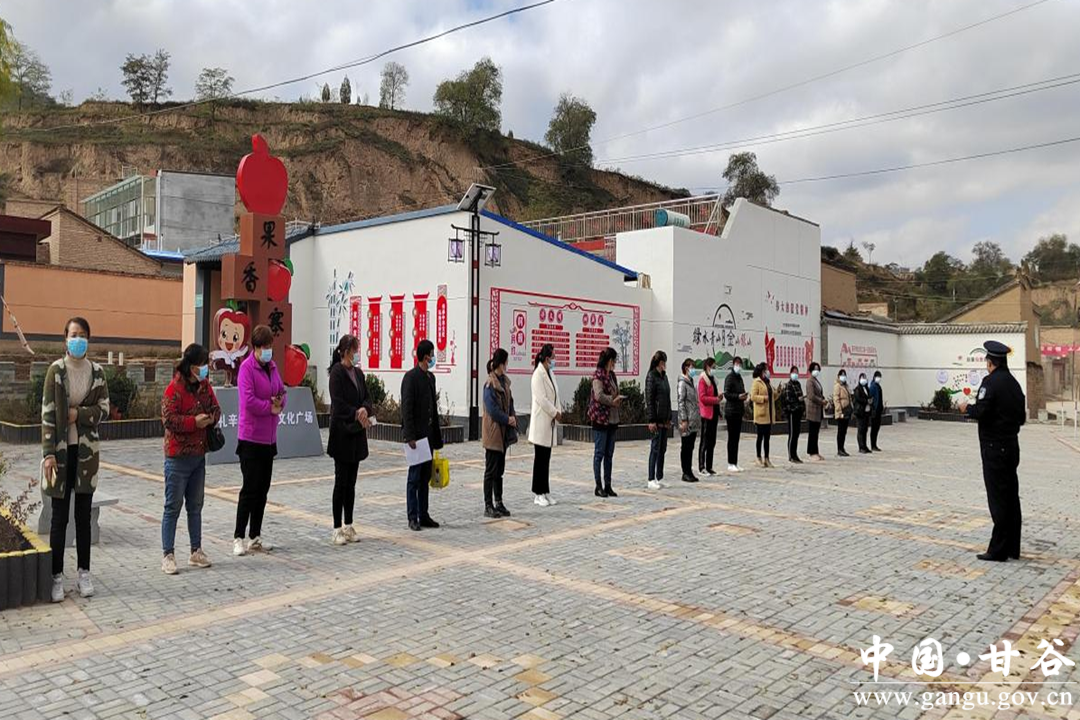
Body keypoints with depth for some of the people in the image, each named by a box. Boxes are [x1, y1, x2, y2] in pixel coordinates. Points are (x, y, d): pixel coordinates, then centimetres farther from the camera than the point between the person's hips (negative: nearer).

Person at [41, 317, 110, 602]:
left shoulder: (97, 372, 4)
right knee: (59, 517, 2)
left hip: (87, 450, 3)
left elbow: (104, 409, 5)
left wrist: (79, 413, -13)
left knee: (84, 515, 9)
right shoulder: (56, 370, -5)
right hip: (61, 450, -2)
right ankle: (57, 576, 11)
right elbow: (47, 413, -8)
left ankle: (84, 573, 18)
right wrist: (48, 453, -13)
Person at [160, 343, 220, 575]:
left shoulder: (204, 386, 8)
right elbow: (168, 418, -19)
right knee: (173, 506, -1)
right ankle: (168, 555, 7)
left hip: (199, 454, 7)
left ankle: (196, 552, 23)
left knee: (195, 505, 14)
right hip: (178, 456, -7)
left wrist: (211, 418, -6)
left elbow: (215, 408, 15)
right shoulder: (175, 388, -14)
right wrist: (194, 421, -22)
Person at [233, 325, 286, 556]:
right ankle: (238, 538, 7)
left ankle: (256, 537, 21)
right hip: (250, 438, -7)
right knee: (250, 489, -4)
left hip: (269, 438, 7)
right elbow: (248, 401, -21)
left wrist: (280, 402, -6)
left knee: (263, 489, 12)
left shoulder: (272, 366, 10)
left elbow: (282, 391, 16)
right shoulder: (246, 367, -13)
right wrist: (271, 407, -9)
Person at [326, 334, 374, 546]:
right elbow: (338, 403, -17)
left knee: (351, 482, 11)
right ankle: (337, 529, 5)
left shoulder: (358, 373, 12)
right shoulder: (337, 372, -10)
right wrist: (357, 414, -21)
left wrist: (365, 409, -12)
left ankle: (348, 526, 19)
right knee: (341, 481, -3)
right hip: (341, 433, -7)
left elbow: (366, 398, 9)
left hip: (357, 433, 7)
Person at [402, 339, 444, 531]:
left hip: (428, 434, 8)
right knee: (415, 477, -1)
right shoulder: (411, 377, -12)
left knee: (425, 477, 11)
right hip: (416, 434, -8)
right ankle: (413, 517, 6)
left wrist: (436, 434, 14)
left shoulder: (430, 377, 13)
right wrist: (410, 436, -19)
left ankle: (423, 515, 18)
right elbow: (406, 408, -16)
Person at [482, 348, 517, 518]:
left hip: (503, 433, 8)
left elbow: (509, 403, 13)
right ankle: (488, 506, 6)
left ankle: (498, 504, 21)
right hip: (493, 433, -8)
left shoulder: (504, 381, 9)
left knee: (499, 470, 13)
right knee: (491, 470, -1)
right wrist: (508, 419, -12)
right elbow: (492, 410, -20)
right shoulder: (490, 384, -16)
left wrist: (513, 417, -3)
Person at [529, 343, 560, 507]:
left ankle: (545, 491, 17)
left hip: (549, 421, 8)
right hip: (541, 421, -8)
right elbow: (541, 399, -19)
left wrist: (557, 412, 0)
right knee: (540, 458, -2)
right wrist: (555, 413, -12)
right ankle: (538, 493, 5)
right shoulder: (538, 374, -14)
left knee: (546, 458, 11)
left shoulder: (550, 373, 13)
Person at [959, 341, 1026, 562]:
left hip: (994, 448, -8)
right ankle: (1012, 548, 19)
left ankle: (998, 550, 1)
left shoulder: (990, 382, -14)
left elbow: (980, 411, -22)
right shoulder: (1014, 383, 11)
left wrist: (967, 408, -4)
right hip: (1011, 444, 8)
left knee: (998, 498, -4)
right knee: (1011, 496, 12)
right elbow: (1021, 417, 15)